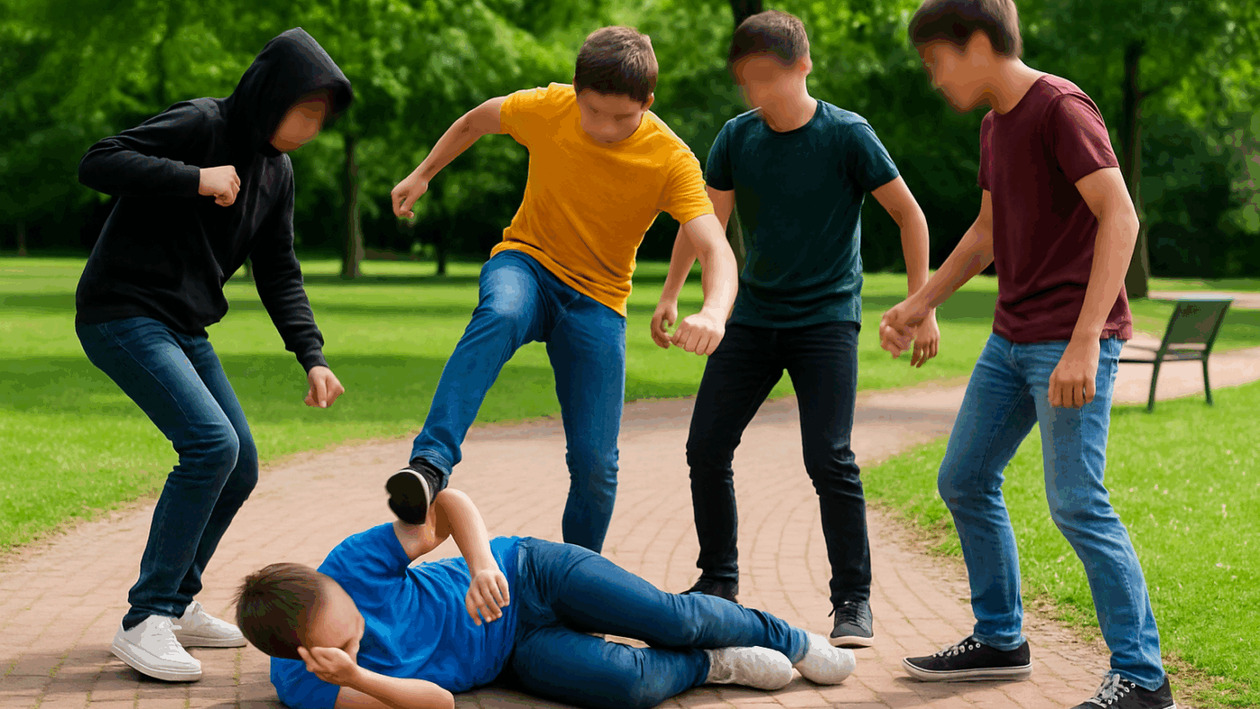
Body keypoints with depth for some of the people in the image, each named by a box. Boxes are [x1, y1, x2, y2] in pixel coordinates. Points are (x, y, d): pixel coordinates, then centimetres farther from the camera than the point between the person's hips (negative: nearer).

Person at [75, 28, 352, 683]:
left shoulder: (276, 170, 10)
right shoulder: (201, 125, -14)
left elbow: (279, 274, 12)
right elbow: (98, 164, -23)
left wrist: (312, 355, 0)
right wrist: (195, 180, -28)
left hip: (185, 329, 9)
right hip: (123, 314, -9)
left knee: (239, 467, 9)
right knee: (211, 443, -22)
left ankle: (177, 604, 24)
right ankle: (144, 622, -17)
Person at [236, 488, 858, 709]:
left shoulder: (353, 563, -27)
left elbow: (448, 505, -15)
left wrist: (484, 562, -35)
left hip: (522, 573, 0)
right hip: (519, 653, 0)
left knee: (672, 619, -13)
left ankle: (792, 641, 20)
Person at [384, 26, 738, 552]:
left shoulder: (671, 160, -18)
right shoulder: (547, 109, -12)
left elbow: (716, 251, -28)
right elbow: (476, 120, 10)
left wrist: (713, 313, -48)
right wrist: (423, 174, 16)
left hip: (596, 300, 0)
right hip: (527, 262, 0)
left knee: (595, 465, -7)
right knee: (499, 316, -40)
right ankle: (430, 465, -48)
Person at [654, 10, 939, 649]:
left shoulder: (847, 135, -11)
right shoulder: (737, 137, 0)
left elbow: (909, 216, -5)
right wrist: (670, 295, 6)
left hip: (827, 317, -4)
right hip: (754, 314, 5)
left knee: (829, 458, -15)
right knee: (706, 447, 0)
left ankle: (853, 601, -3)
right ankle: (718, 583, 17)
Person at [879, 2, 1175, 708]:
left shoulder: (1062, 107, -13)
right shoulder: (996, 123, 14)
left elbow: (1120, 217, -21)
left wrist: (1085, 339, -27)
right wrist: (920, 304, 22)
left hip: (1071, 343, -9)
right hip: (1013, 339, 9)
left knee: (1077, 503, -12)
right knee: (965, 483, 12)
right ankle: (1000, 639, 25)